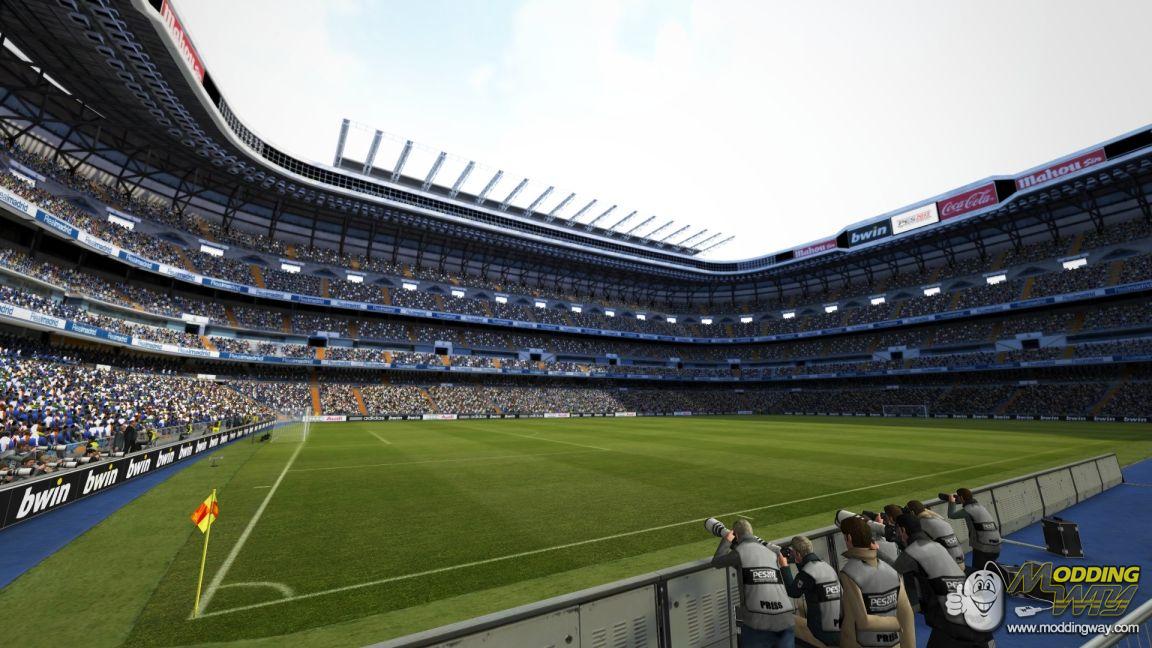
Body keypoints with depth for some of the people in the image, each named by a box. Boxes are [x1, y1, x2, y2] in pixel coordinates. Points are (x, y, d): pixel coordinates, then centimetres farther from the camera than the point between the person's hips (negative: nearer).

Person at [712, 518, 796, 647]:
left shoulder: (739, 552, 0)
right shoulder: (772, 554, 14)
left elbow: (716, 562, 17)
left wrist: (726, 541, 31)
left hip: (758, 623, -4)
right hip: (786, 620, 5)